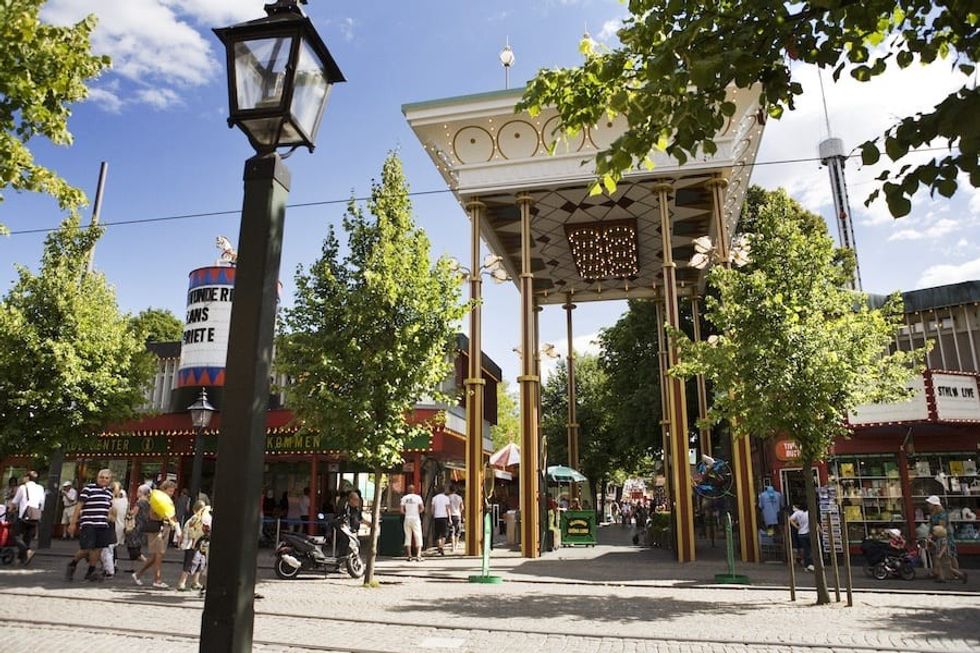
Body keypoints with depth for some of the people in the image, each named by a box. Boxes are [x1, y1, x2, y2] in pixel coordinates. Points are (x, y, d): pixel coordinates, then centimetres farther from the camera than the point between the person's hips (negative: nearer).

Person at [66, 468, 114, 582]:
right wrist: (73, 523, -7)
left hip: (102, 525, 5)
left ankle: (91, 571, 18)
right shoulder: (88, 488, -5)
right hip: (88, 524, -5)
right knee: (86, 549, -5)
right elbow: (79, 506, -5)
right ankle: (72, 564, 22)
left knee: (98, 548, 5)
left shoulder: (109, 492, 13)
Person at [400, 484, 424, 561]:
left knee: (408, 537, 9)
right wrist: (417, 512, 6)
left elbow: (402, 511, 0)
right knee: (418, 537, 2)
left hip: (407, 519, 3)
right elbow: (422, 508, -12)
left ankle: (409, 556, 6)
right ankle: (418, 556, -5)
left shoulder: (404, 498, 4)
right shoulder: (418, 497, -3)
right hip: (416, 519, -2)